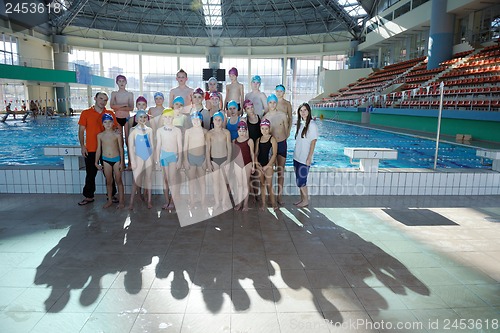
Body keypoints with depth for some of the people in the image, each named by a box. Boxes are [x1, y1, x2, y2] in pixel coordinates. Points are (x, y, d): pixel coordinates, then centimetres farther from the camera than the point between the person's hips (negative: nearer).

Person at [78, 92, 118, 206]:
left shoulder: (110, 114, 3)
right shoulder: (86, 113, 1)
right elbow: (81, 130, 2)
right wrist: (82, 146, -6)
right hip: (91, 149, -1)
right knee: (90, 174, 8)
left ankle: (111, 195, 22)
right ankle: (88, 196, 19)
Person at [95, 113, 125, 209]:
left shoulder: (117, 135, -6)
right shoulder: (100, 135, 1)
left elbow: (121, 149, -2)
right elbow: (98, 149, 7)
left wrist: (121, 162, -5)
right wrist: (96, 162, 6)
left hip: (116, 159, -2)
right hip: (105, 160, 2)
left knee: (118, 180, 5)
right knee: (109, 181, 11)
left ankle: (121, 201, 13)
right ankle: (109, 200, 24)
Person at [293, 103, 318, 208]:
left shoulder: (312, 124, -12)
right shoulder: (300, 123, 10)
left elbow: (313, 142, -14)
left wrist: (309, 158, -16)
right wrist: (296, 154, 11)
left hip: (304, 159, -7)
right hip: (297, 157, 7)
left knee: (301, 181, -1)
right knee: (299, 180, 13)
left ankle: (306, 200, 14)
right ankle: (302, 199, 25)